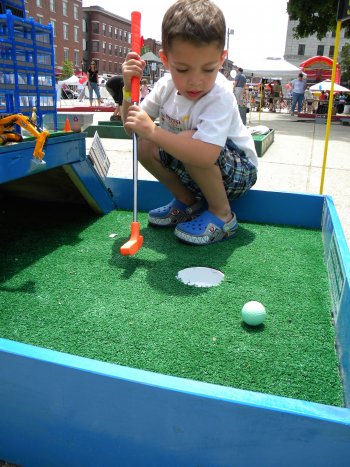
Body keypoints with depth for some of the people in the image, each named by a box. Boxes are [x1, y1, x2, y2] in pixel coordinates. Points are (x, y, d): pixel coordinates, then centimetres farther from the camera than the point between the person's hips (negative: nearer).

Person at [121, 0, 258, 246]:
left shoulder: (220, 96, -29)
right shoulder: (167, 85, -8)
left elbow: (205, 156, -44)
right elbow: (132, 127, -4)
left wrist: (153, 131, -41)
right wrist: (129, 89, -20)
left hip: (239, 172, -6)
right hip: (195, 171, 7)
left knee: (188, 140, -34)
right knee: (145, 146, -10)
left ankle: (222, 214, -13)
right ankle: (188, 202, 6)